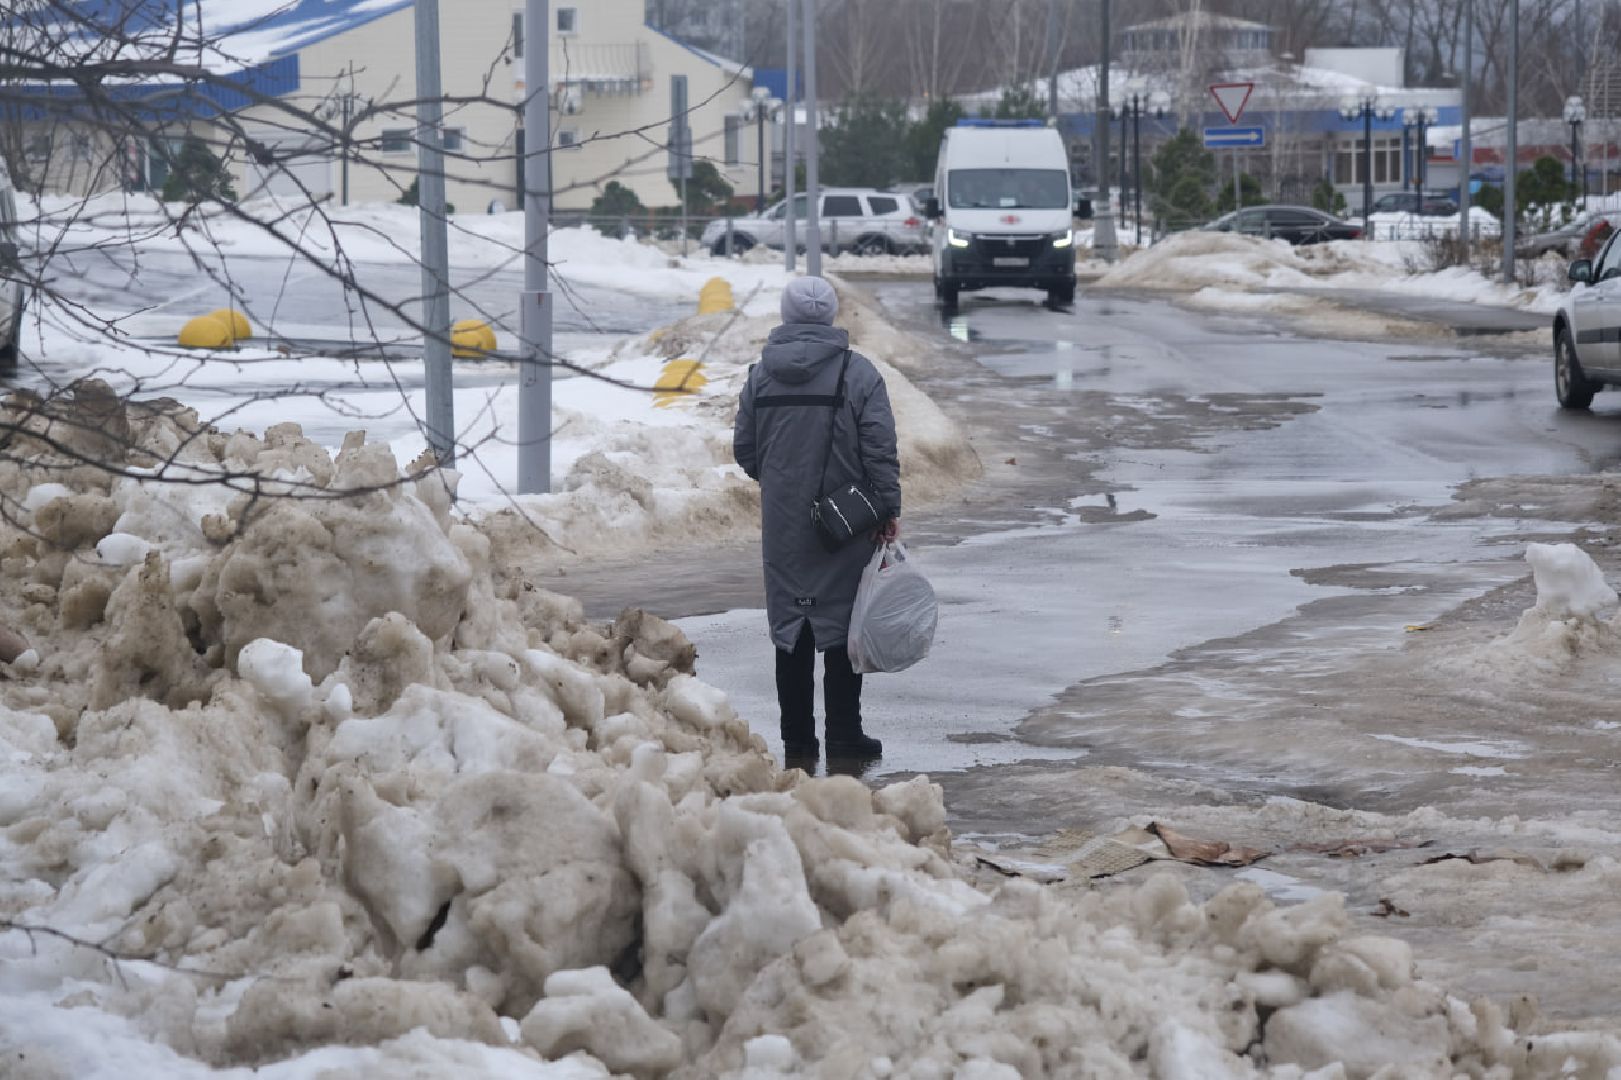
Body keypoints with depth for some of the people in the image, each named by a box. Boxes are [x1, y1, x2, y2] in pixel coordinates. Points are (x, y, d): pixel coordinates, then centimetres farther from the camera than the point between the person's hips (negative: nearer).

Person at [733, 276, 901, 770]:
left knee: (790, 625, 8)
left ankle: (797, 742, 9)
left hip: (782, 524, 3)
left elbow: (744, 450, 8)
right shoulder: (857, 372, -7)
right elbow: (881, 449, -10)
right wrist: (888, 509, -4)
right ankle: (843, 738, 7)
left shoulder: (760, 373, 3)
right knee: (843, 625, 5)